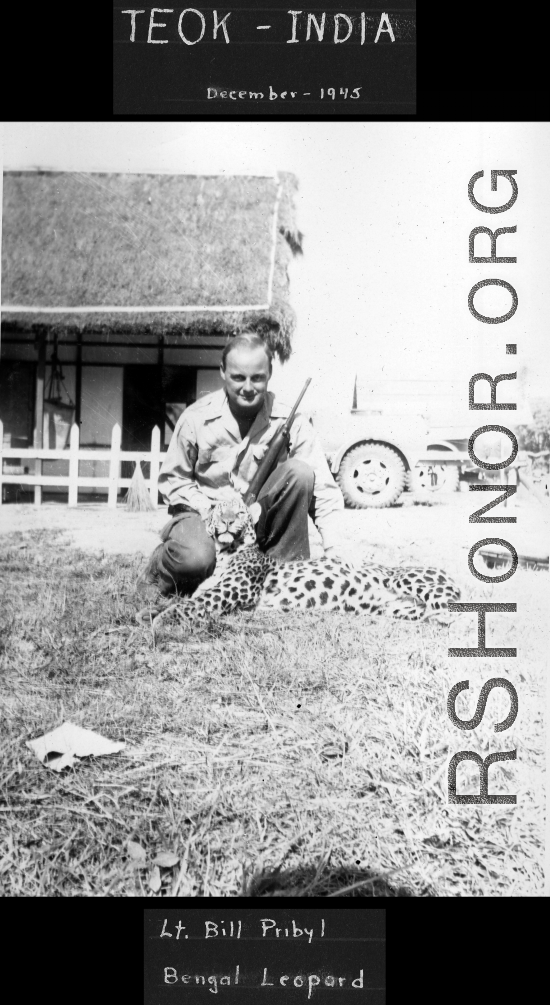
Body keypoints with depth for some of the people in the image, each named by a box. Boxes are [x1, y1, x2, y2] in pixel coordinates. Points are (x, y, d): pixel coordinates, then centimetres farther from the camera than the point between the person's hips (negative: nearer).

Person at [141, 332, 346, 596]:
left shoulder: (290, 421, -10)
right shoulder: (196, 418, -9)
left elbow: (323, 489, -13)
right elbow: (172, 479, 1)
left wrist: (334, 550, -24)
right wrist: (211, 510, -16)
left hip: (258, 517, 2)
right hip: (204, 513, -2)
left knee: (299, 472, -23)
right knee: (195, 560, -36)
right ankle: (162, 564, 4)